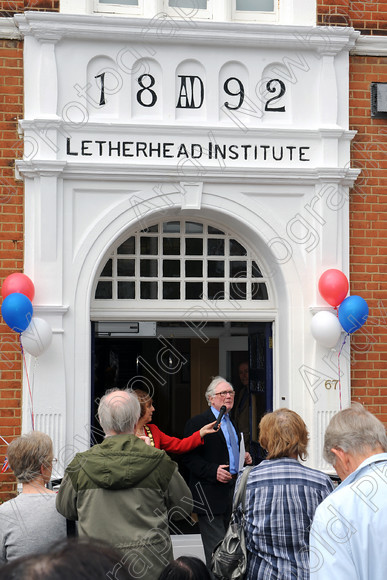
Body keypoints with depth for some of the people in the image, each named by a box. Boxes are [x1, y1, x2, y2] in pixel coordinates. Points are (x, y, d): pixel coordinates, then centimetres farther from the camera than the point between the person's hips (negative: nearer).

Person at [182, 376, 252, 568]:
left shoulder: (231, 423, 18)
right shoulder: (198, 422, -8)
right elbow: (189, 457, -14)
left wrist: (244, 458, 11)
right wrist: (213, 471, -25)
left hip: (232, 490, 8)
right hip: (210, 493, -8)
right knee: (216, 547, -9)